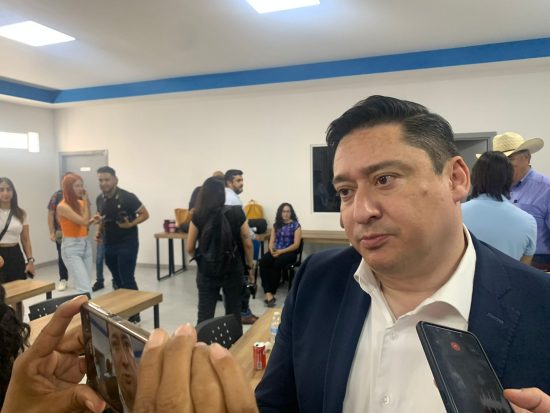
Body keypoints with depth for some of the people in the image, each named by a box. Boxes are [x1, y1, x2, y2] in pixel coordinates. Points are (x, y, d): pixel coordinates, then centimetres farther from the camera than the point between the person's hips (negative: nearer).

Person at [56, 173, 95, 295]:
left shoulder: (80, 203, 7)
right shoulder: (62, 206, -14)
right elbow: (83, 221, -20)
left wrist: (92, 220, -3)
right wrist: (85, 201, -11)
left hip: (86, 244, 7)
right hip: (71, 248, -7)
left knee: (84, 285, 12)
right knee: (85, 288, -15)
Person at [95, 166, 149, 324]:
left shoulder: (127, 197, -15)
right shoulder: (100, 199, 4)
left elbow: (145, 214, -9)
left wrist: (131, 224, -23)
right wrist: (99, 231, 4)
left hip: (127, 244, -6)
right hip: (109, 245, 6)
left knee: (127, 280, -4)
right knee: (118, 280, 15)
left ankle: (134, 314, 7)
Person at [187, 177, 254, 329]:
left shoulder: (198, 216, -6)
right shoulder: (236, 213, -7)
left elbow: (190, 248, -1)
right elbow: (247, 244, -3)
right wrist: (250, 266, 11)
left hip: (207, 271, 0)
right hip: (233, 270, 1)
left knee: (204, 315, 6)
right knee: (233, 313, 16)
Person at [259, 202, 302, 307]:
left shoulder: (296, 225, 1)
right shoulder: (276, 225, 14)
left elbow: (296, 245, -7)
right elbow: (271, 241, 10)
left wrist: (281, 251, -16)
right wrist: (272, 250, -13)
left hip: (289, 252, -4)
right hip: (275, 251, 4)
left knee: (276, 264, -34)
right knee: (262, 262, -28)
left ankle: (271, 293, -20)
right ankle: (268, 293, -32)